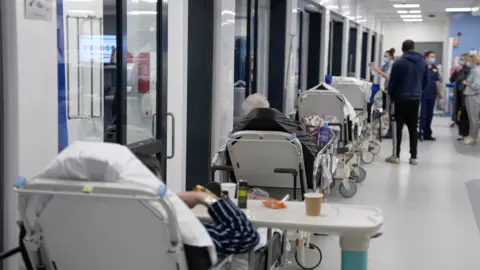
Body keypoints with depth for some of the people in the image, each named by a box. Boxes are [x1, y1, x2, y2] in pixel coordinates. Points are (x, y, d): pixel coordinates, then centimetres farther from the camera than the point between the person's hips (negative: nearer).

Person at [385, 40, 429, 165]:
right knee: (413, 128, 7)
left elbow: (392, 82, -6)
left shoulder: (399, 63, -8)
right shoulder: (423, 63, 7)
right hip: (416, 99, 4)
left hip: (401, 99, -4)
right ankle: (414, 157, 7)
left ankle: (396, 155, 2)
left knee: (398, 127, 2)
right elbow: (426, 83, 11)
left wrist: (391, 96, 9)